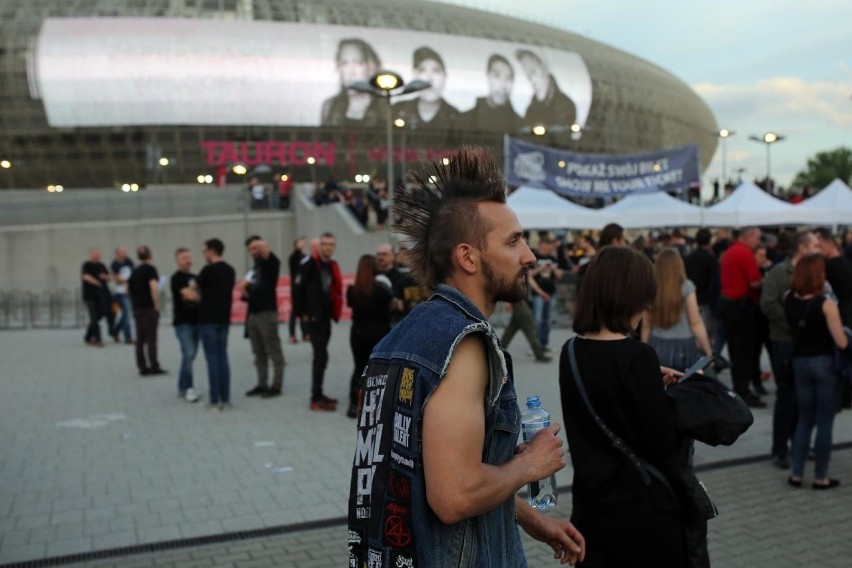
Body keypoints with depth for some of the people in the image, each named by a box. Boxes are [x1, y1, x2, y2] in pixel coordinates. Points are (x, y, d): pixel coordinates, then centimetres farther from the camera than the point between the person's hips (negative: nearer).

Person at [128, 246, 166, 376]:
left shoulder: (135, 271, 13)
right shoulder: (150, 269, -8)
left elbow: (128, 288, 17)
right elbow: (154, 288, -18)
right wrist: (157, 305, -13)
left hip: (137, 308, 6)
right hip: (149, 308, -6)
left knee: (140, 339, 7)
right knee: (151, 338, -4)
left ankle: (142, 367, 9)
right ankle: (154, 367, -2)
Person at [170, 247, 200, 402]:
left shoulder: (193, 277, 15)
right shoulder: (176, 278, -9)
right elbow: (189, 294, -22)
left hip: (195, 321, 7)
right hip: (182, 322, -7)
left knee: (190, 355, 10)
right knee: (188, 354, -13)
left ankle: (182, 387, 19)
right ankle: (187, 388, -7)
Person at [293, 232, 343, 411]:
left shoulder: (333, 266, 11)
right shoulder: (310, 264, -11)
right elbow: (298, 290, -13)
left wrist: (334, 312, 9)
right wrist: (301, 313, -11)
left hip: (325, 317, 8)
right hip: (313, 317, -8)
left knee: (320, 356, 14)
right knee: (321, 356, -9)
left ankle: (318, 394, 25)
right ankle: (316, 399, -4)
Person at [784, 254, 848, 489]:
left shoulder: (789, 300, -3)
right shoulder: (826, 303, -17)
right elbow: (842, 343, -16)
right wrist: (845, 333, 3)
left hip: (800, 363, 5)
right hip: (824, 363, -5)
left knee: (804, 419, 15)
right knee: (824, 422, 7)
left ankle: (796, 474, 16)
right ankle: (821, 477, 13)